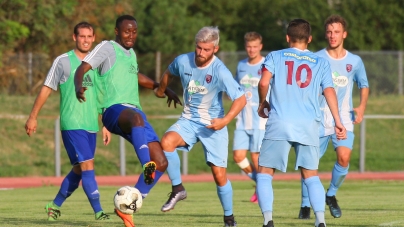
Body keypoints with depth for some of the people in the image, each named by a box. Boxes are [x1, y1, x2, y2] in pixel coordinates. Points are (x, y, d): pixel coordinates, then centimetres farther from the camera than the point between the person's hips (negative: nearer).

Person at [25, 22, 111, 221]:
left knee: (78, 170, 9)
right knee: (87, 165, -14)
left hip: (91, 125, 6)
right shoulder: (63, 61, -4)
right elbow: (46, 89, 0)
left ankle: (55, 205, 24)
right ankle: (98, 211, -14)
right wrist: (33, 117, -1)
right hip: (72, 124, -6)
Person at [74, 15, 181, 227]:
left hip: (135, 111, 8)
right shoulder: (107, 48, 2)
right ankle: (147, 167, -65)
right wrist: (79, 87, -31)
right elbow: (82, 68, -10)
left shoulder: (131, 53, 23)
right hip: (114, 110, -8)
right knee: (136, 118, -45)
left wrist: (163, 88, 44)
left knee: (161, 163, -5)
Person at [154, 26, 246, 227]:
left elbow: (240, 99, -22)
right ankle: (177, 190, -12)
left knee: (219, 175, -2)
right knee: (166, 142, -28)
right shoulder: (183, 61, -9)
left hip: (213, 125, -3)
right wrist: (161, 90, 32)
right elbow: (169, 73, 16)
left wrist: (225, 120, -35)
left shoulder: (219, 71, -22)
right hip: (188, 120, 3)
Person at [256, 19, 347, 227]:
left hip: (279, 123, -2)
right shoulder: (320, 63, 15)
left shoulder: (275, 57, 10)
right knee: (310, 174, 11)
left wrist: (262, 103, 13)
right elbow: (329, 91, 4)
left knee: (265, 172, 5)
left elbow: (263, 82, -5)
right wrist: (338, 122, 2)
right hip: (309, 125, 2)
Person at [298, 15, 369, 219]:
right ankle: (305, 204, 16)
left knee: (344, 157, -19)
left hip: (344, 118, 0)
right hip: (319, 119, 0)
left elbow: (364, 85, 18)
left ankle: (331, 195, 6)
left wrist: (362, 106, 2)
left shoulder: (354, 61, 5)